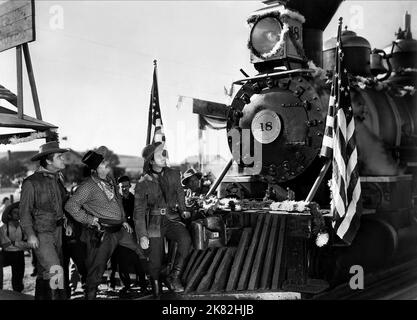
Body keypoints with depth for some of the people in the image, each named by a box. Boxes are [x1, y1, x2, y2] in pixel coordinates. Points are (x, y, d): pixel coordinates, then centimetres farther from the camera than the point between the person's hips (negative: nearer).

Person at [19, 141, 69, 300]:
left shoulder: (58, 179, 9)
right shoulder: (31, 182, -13)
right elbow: (24, 211, -10)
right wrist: (30, 234, -16)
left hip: (57, 231, 7)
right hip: (41, 233, -7)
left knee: (44, 272, 16)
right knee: (55, 270, -15)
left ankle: (41, 297, 29)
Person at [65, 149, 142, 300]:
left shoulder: (110, 180, 10)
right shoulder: (88, 187, -16)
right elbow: (70, 206, -19)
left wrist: (123, 220, 17)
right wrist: (89, 219, -15)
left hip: (120, 229, 8)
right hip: (101, 233, -8)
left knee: (142, 252, 14)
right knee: (97, 268, 0)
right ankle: (90, 295, 18)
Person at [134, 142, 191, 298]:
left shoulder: (173, 175, 3)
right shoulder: (143, 184, -8)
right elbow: (139, 212, -6)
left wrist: (183, 210, 15)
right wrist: (142, 235, -11)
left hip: (172, 218, 3)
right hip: (154, 222, -2)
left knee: (185, 239, -28)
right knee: (155, 261, -3)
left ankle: (173, 277, -14)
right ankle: (156, 290, 26)